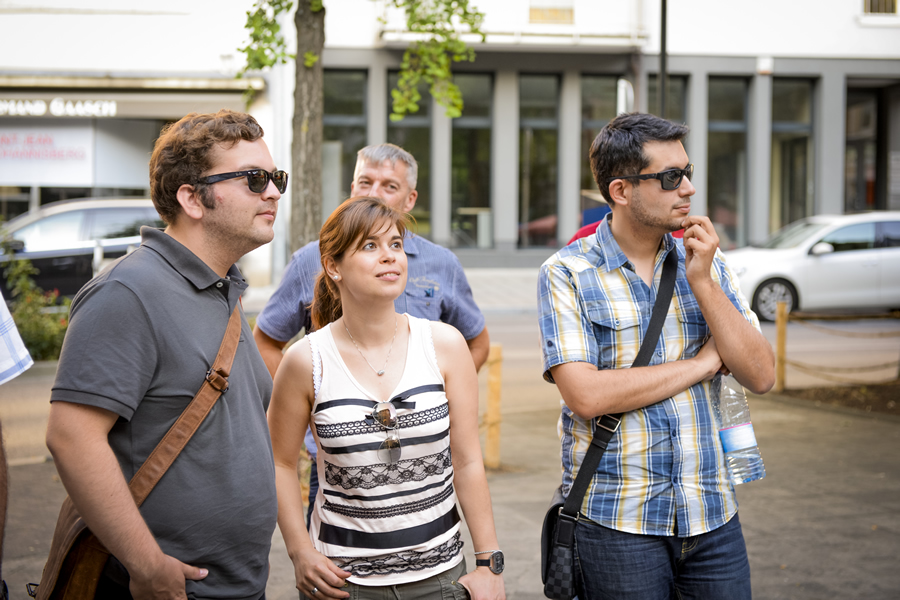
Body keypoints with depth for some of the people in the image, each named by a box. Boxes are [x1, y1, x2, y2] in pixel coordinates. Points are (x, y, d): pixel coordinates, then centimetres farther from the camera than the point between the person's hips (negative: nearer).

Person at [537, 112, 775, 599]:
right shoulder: (567, 274, -5)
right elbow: (585, 394, -17)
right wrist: (703, 362, -9)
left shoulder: (704, 262, 7)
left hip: (712, 515, 4)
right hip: (616, 518, -3)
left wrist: (703, 283, -11)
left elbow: (761, 376, 0)